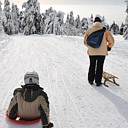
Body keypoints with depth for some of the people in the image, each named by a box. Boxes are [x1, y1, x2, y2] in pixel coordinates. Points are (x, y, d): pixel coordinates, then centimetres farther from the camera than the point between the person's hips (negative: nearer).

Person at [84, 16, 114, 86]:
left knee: (92, 66, 17)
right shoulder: (105, 30, -4)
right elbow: (111, 41, 0)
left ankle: (91, 80, 23)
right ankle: (98, 82, 12)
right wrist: (109, 47, 19)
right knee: (99, 67, 9)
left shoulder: (89, 30, 0)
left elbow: (85, 41, 8)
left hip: (92, 52, 2)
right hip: (102, 52, -1)